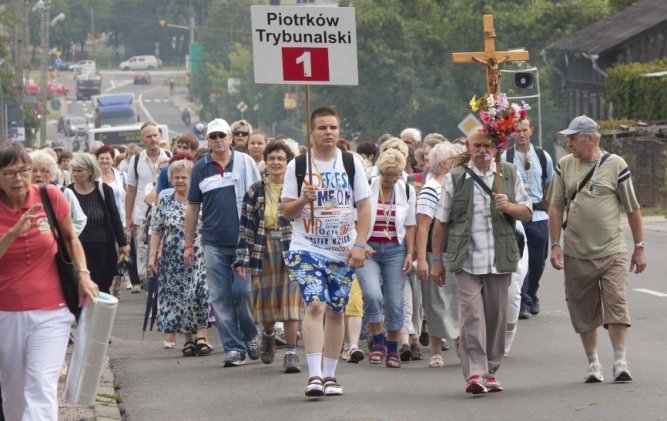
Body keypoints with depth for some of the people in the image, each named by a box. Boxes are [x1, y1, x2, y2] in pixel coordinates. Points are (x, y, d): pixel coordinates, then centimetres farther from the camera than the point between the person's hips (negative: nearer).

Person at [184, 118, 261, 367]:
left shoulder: (245, 162, 3)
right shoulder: (200, 168, 7)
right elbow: (192, 207, 12)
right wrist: (188, 244, 10)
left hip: (244, 241, -2)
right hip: (214, 244, 2)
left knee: (244, 292, -6)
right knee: (220, 298, 1)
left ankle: (251, 337, 18)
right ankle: (234, 348, 7)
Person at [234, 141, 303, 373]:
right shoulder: (255, 192, 8)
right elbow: (246, 227, 5)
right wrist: (243, 258, -1)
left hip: (292, 249, -2)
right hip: (264, 250, 2)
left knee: (290, 300, -7)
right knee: (266, 299, 8)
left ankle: (291, 352, -4)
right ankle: (268, 335, 39)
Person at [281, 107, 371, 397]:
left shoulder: (352, 164, 5)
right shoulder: (297, 166, 1)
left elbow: (364, 207, 5)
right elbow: (286, 211, 4)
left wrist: (360, 245, -5)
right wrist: (303, 199, -17)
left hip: (343, 252, 2)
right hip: (306, 249, -2)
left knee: (335, 312, 8)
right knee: (315, 306, -17)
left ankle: (330, 375, 17)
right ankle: (314, 375, -21)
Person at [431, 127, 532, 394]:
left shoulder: (509, 174, 10)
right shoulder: (454, 178, 5)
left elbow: (527, 212, 11)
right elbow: (441, 222, 8)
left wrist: (508, 206, -11)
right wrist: (436, 259, 7)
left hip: (499, 259, 2)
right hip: (467, 259, -2)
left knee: (496, 315, 6)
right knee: (471, 313, -12)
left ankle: (490, 372, 17)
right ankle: (474, 374, -17)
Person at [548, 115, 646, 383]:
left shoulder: (615, 165, -2)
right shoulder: (564, 165, 5)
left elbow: (632, 209, 3)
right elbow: (556, 206, 8)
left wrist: (639, 247, 4)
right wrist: (555, 245, 1)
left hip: (612, 252, -3)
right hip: (576, 255, 3)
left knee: (617, 305, -12)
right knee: (584, 312, 6)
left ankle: (620, 363, -9)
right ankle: (593, 364, 17)